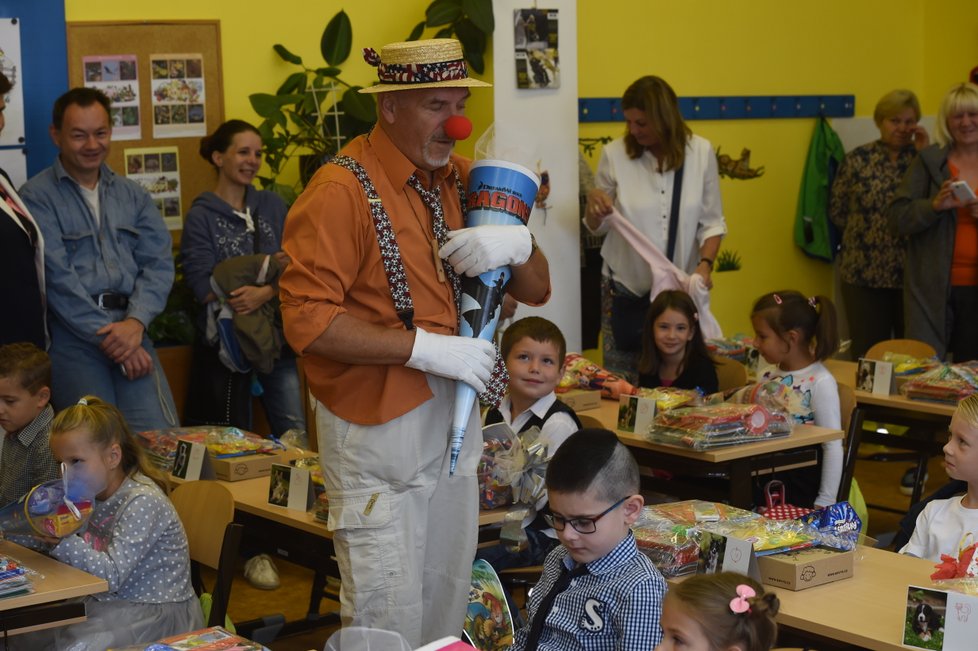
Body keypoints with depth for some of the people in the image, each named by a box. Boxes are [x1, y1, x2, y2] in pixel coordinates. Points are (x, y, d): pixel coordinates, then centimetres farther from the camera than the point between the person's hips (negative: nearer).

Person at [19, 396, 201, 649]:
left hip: (157, 610, -8)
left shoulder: (143, 501, -20)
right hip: (108, 601, 8)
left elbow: (112, 575, -25)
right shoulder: (94, 496, 4)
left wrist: (60, 539, -34)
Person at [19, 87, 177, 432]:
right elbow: (57, 278, -9)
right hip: (72, 335, -4)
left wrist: (136, 321, -12)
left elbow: (159, 263, 6)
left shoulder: (133, 195, 16)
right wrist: (110, 337, -13)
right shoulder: (37, 197, -1)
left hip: (129, 328, 4)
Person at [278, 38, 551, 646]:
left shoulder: (462, 178, 8)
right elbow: (306, 320, -21)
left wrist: (519, 244, -13)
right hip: (379, 431, -7)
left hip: (457, 419, 7)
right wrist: (424, 347, -22)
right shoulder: (343, 190, -14)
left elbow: (536, 289, 10)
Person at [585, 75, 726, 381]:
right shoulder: (614, 154, -4)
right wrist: (594, 207, -17)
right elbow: (596, 228, 6)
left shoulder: (700, 152, -3)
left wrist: (705, 263, -14)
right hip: (626, 289, 0)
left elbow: (712, 223, 3)